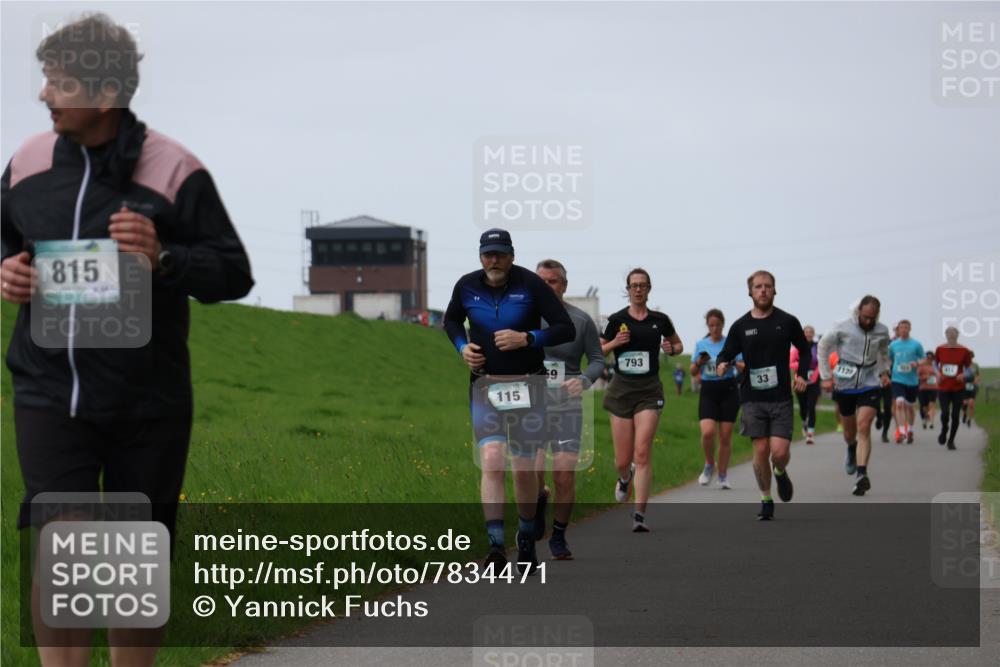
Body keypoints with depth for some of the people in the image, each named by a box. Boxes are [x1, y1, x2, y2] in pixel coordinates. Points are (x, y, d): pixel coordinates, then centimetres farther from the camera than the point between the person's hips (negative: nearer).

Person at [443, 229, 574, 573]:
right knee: (491, 462, -16)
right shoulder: (467, 286, 2)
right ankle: (496, 546, -21)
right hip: (485, 386, 1)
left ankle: (526, 538, 27)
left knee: (525, 469, 2)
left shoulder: (531, 284, -8)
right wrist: (462, 347, 3)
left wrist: (527, 339, -19)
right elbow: (451, 320, 22)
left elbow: (566, 329, -7)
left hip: (527, 385, -1)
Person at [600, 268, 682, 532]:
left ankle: (640, 514, -14)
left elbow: (678, 345, 20)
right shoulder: (617, 320, 2)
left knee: (643, 452, -15)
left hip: (649, 391, -1)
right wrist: (615, 342, -10)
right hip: (621, 389, 1)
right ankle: (625, 478, 42)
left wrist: (671, 349, -3)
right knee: (623, 459, 3)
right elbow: (598, 351, 10)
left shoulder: (660, 320, 4)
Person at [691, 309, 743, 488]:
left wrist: (732, 363, -22)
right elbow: (693, 371, 13)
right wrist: (699, 362, -8)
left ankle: (723, 475, 14)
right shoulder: (701, 344, 8)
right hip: (708, 391, 1)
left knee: (725, 435, 1)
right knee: (707, 432, -17)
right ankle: (709, 465, 9)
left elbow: (744, 366, -2)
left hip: (728, 390, -1)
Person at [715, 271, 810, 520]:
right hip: (753, 398, 1)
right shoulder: (741, 326, 3)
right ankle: (766, 500, 16)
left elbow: (804, 350, 16)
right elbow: (726, 354, 9)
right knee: (760, 451, -2)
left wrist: (802, 374, 0)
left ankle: (781, 474, 26)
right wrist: (721, 365, -14)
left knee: (779, 451, -10)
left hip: (781, 398, -1)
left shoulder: (788, 322, 2)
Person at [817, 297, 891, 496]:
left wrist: (884, 372, 11)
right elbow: (823, 347, 4)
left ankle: (862, 475, -21)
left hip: (870, 384, 0)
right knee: (850, 431, 12)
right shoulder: (843, 328, -8)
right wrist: (826, 376, 1)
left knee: (864, 427, -17)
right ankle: (851, 449, 50)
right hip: (845, 385, 0)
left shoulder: (882, 331, 2)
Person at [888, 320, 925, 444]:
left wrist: (917, 363, -16)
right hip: (898, 379, 0)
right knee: (899, 403, -19)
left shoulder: (916, 344, 0)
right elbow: (889, 360, 18)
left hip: (912, 381, 0)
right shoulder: (893, 345, 5)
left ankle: (910, 431, 32)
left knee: (910, 406, 12)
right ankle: (901, 432, -21)